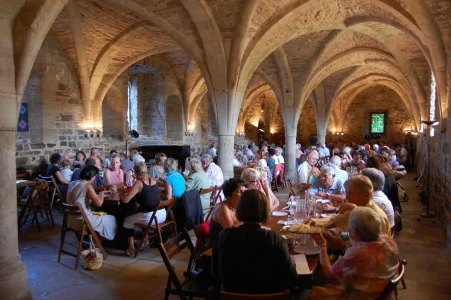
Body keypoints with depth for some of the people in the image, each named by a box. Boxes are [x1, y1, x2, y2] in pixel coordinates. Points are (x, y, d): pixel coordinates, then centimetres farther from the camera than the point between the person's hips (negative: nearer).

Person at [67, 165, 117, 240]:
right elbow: (99, 203, -23)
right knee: (112, 219, 11)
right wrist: (102, 193, -6)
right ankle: (109, 239, 26)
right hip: (83, 222, -8)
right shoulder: (87, 185, -19)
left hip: (72, 221, 8)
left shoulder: (72, 183, 4)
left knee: (102, 214, 31)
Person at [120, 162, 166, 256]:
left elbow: (126, 200, -10)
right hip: (162, 214, 7)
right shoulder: (153, 180, 10)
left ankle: (131, 248, 20)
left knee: (127, 221, 20)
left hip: (150, 217, -7)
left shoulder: (139, 183, -8)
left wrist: (121, 194, 10)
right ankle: (146, 240, 42)